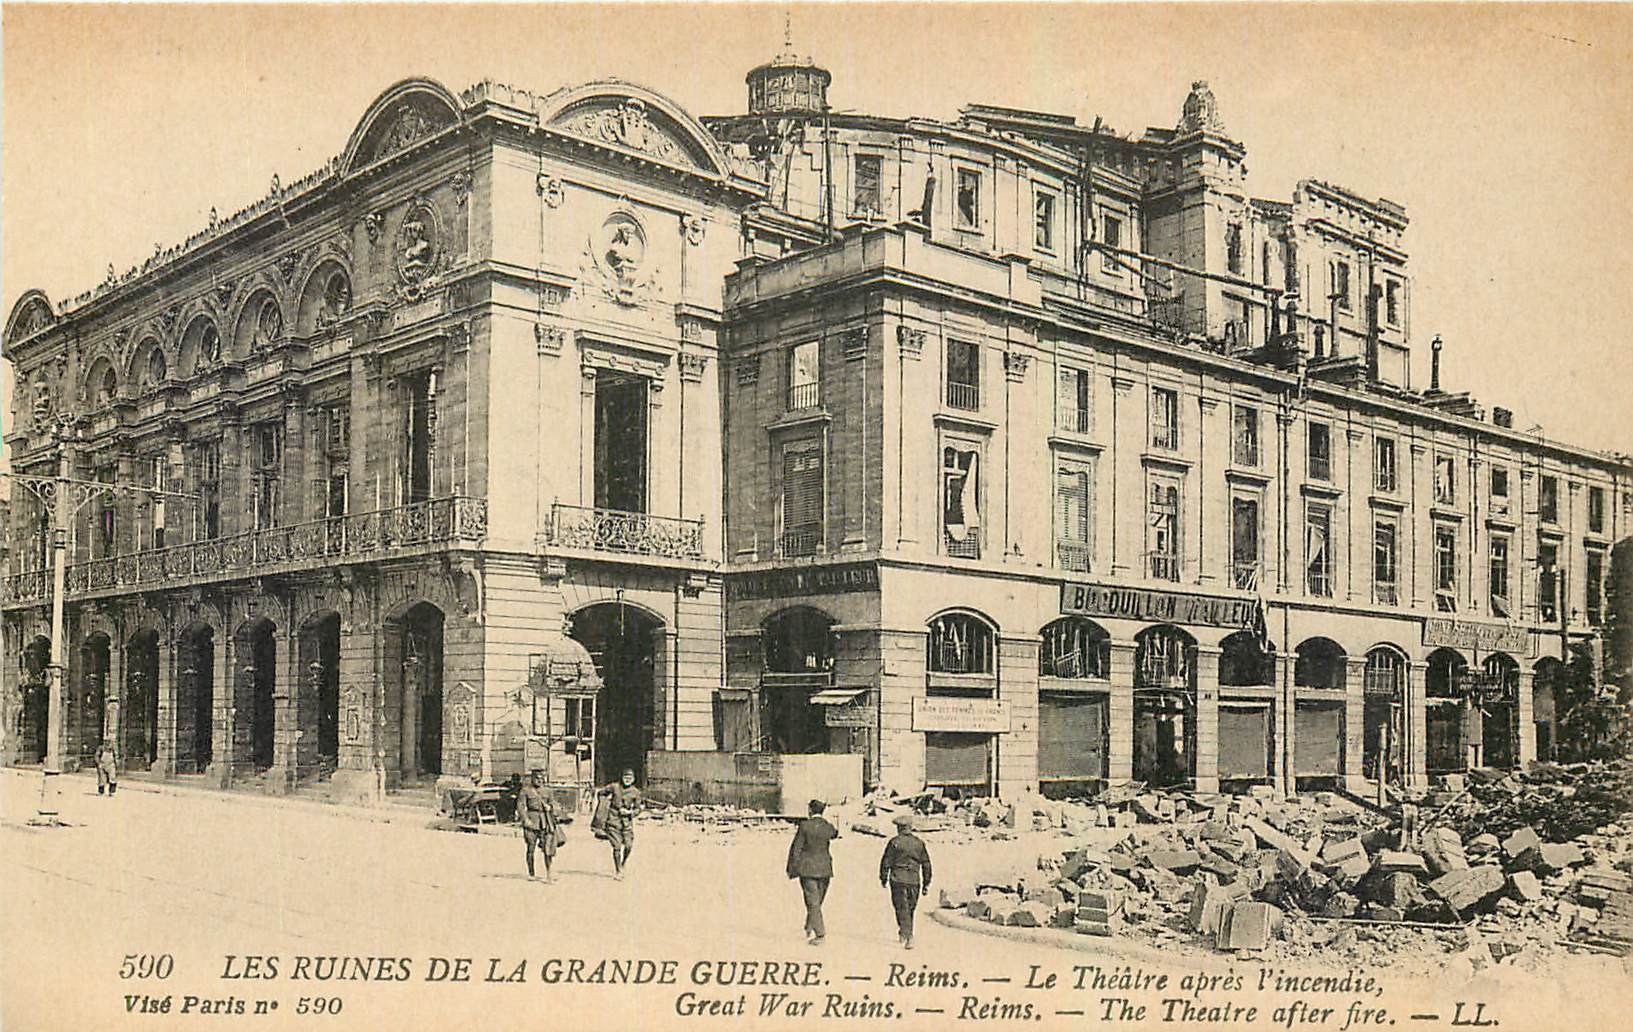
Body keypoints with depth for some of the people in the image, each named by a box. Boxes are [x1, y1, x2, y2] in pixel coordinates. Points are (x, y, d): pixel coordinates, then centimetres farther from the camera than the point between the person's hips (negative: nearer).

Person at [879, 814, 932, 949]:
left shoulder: (894, 842, -2)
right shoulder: (919, 843, 9)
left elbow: (886, 861, -1)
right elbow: (926, 864, 10)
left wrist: (883, 878, 11)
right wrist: (926, 884, 15)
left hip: (898, 879, -3)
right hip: (914, 880, 3)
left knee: (902, 908, -4)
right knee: (910, 909, 16)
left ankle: (907, 935, -17)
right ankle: (906, 934, 22)